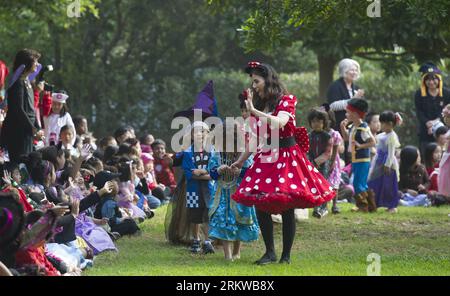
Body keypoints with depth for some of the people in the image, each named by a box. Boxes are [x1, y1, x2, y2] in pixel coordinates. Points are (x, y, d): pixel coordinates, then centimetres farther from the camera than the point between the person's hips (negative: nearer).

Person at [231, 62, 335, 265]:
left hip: (286, 158, -6)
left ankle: (286, 255, 2)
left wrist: (254, 111, -24)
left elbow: (279, 123, -25)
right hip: (264, 160, 6)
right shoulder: (258, 105, 13)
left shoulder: (286, 101, -5)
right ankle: (270, 252, 4)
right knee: (260, 206, -4)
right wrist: (240, 161, 14)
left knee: (287, 209, -5)